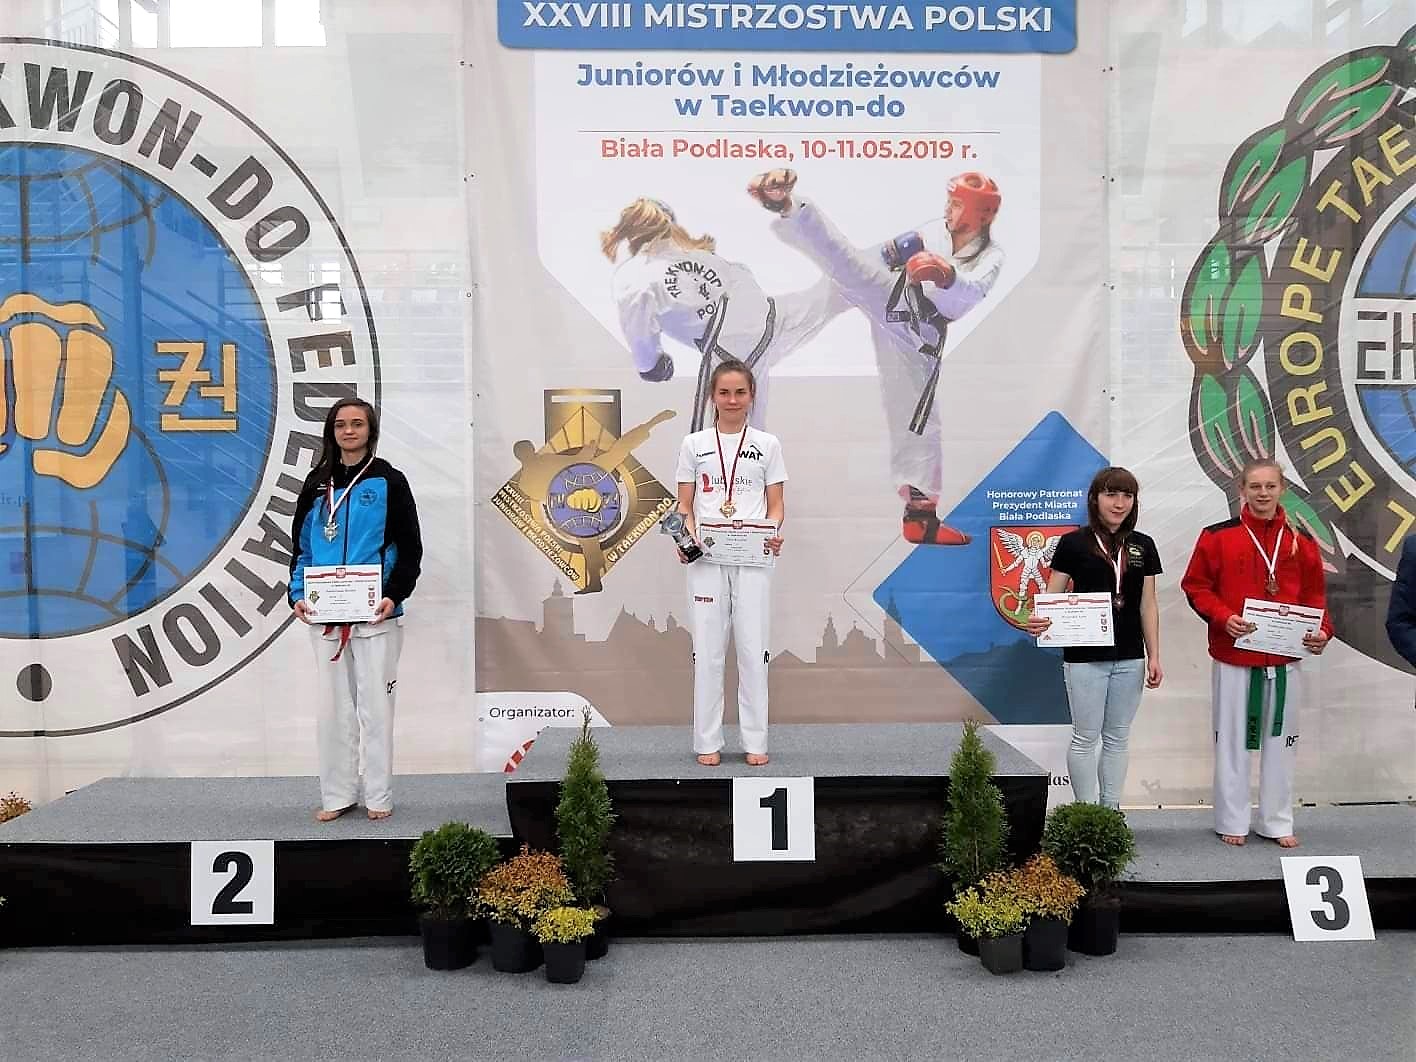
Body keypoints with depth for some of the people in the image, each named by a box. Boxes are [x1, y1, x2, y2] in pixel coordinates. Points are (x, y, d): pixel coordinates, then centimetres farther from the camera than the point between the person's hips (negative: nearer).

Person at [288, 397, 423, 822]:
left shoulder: (389, 481, 0)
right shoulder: (318, 484, 11)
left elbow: (410, 547, -1)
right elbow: (301, 544, 14)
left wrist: (394, 595, -13)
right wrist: (299, 594, 0)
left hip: (376, 614, -3)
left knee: (375, 703, 0)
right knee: (333, 705, 7)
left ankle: (378, 797, 10)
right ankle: (337, 795, 17)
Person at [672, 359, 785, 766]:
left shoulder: (767, 445, 6)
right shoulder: (694, 445, 5)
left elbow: (776, 507, 5)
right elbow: (685, 507, 5)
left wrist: (774, 534, -15)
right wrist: (687, 537, -15)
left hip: (753, 559, 0)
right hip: (707, 559, 0)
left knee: (753, 650, 2)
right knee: (708, 650, 3)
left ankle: (755, 741, 12)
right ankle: (708, 741, 12)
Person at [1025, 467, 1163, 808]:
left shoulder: (1143, 546, 6)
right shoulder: (1073, 543, -5)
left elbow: (1148, 605, 8)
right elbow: (1052, 596, -5)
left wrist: (1154, 656, 5)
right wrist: (1039, 622, -26)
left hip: (1129, 658, 4)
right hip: (1085, 657, -4)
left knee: (1117, 737, 12)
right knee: (1086, 737, 3)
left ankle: (1111, 811, 23)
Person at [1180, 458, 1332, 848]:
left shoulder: (1301, 541, 5)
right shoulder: (1218, 536, -3)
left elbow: (1314, 595, 9)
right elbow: (1195, 586, -3)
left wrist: (1322, 631, -7)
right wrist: (1223, 618, -17)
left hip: (1285, 660, 3)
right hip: (1233, 658, -2)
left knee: (1280, 740, 11)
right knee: (1231, 741, 6)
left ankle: (1277, 822, 23)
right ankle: (1232, 822, 18)